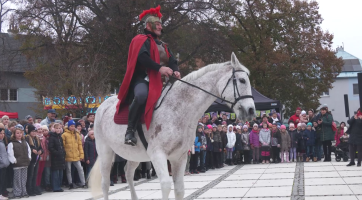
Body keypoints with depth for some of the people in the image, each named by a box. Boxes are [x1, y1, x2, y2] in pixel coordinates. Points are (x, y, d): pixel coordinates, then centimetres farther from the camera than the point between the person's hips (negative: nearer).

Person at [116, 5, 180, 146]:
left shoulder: (162, 46, 26)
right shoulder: (141, 40, 2)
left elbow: (172, 61, 15)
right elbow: (142, 57, -17)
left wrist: (175, 71, -9)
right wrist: (159, 68, -27)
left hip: (159, 81, 8)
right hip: (142, 78, -8)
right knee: (142, 95, -39)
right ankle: (130, 130, -27)